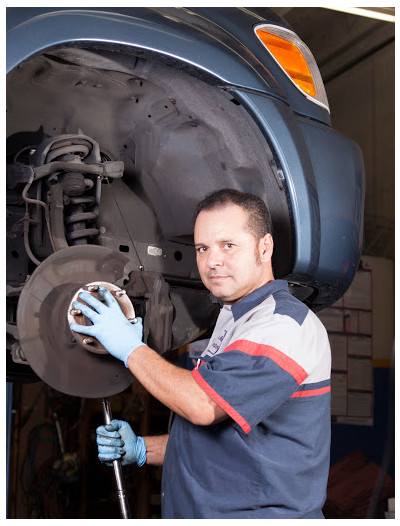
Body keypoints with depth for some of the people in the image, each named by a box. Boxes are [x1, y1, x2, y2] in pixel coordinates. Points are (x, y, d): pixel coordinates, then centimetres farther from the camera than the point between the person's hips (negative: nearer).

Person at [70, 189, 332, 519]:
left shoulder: (286, 322, -17)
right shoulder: (233, 324, 15)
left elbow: (202, 405, -26)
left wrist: (131, 348, -14)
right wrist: (141, 449, 7)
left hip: (258, 515, -8)